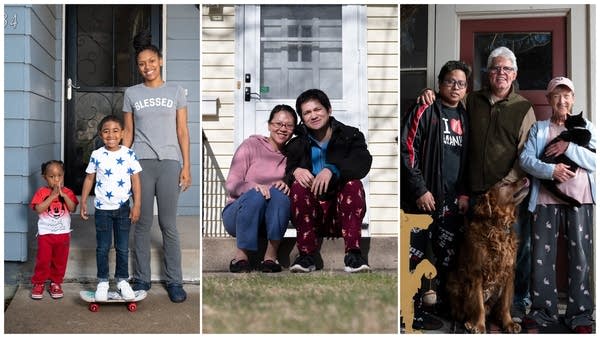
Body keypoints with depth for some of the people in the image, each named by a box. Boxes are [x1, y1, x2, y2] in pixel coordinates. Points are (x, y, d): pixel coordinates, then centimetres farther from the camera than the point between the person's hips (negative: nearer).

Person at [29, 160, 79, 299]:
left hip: (63, 233, 2)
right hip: (46, 233, -2)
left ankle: (56, 283, 23)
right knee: (43, 260, 0)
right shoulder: (41, 192, -5)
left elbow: (73, 209, -12)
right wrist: (52, 196, -22)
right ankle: (38, 283, 15)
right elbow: (38, 209, -18)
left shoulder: (68, 192, 1)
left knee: (60, 261, 9)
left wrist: (63, 195, -22)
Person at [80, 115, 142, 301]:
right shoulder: (96, 155, -4)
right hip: (102, 209, 0)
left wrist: (137, 205, -6)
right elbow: (89, 179, 5)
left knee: (123, 248, 8)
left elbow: (135, 180, -3)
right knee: (103, 248, 8)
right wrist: (83, 202, 4)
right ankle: (102, 281, 20)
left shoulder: (129, 155, -6)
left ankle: (122, 280, 22)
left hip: (123, 208, 0)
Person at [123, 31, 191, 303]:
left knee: (168, 224, 0)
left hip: (169, 162, -1)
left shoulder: (175, 91, 5)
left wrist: (186, 166, -2)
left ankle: (174, 281, 8)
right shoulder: (131, 94, 8)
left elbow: (182, 131, 4)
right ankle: (142, 278, 16)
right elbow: (128, 133, 9)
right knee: (143, 223, 5)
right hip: (141, 163, 1)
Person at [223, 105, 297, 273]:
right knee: (256, 195, -34)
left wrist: (287, 185, -18)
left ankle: (270, 256, -25)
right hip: (238, 212, -2)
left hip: (271, 219, 2)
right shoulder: (251, 145, -2)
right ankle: (240, 256, -24)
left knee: (280, 194, -29)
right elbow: (231, 185, -9)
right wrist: (253, 186, -30)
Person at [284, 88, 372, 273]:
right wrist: (295, 172, -27)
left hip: (342, 213, -1)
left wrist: (332, 170, -32)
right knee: (299, 186, -25)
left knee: (354, 184, -27)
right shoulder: (296, 145, 11)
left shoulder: (350, 135, 6)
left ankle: (353, 253, -33)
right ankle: (306, 255, -28)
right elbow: (285, 176, -3)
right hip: (311, 215, 1)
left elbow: (363, 163, -15)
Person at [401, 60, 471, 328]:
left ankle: (441, 305, 22)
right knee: (415, 256, -5)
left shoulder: (465, 117, 16)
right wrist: (420, 189, -13)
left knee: (448, 257, 10)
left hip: (453, 202, 6)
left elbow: (468, 159, 19)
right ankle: (413, 311, 4)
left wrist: (465, 193, 9)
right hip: (424, 199, -6)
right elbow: (407, 150, -9)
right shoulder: (424, 111, -2)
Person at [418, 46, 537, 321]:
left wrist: (504, 185, -13)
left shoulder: (524, 109, 3)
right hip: (476, 192, 2)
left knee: (517, 248, 1)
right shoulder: (472, 102, 11)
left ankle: (518, 304, 15)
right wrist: (430, 96, 5)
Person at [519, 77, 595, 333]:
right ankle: (543, 310, 12)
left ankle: (580, 314, 8)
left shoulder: (585, 127, 13)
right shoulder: (538, 128, 13)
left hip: (579, 199, 0)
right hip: (546, 199, 0)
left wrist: (569, 148, -11)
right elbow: (525, 158, -1)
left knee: (580, 255, -1)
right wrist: (551, 170, -17)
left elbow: (595, 161, 0)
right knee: (542, 254, 1)